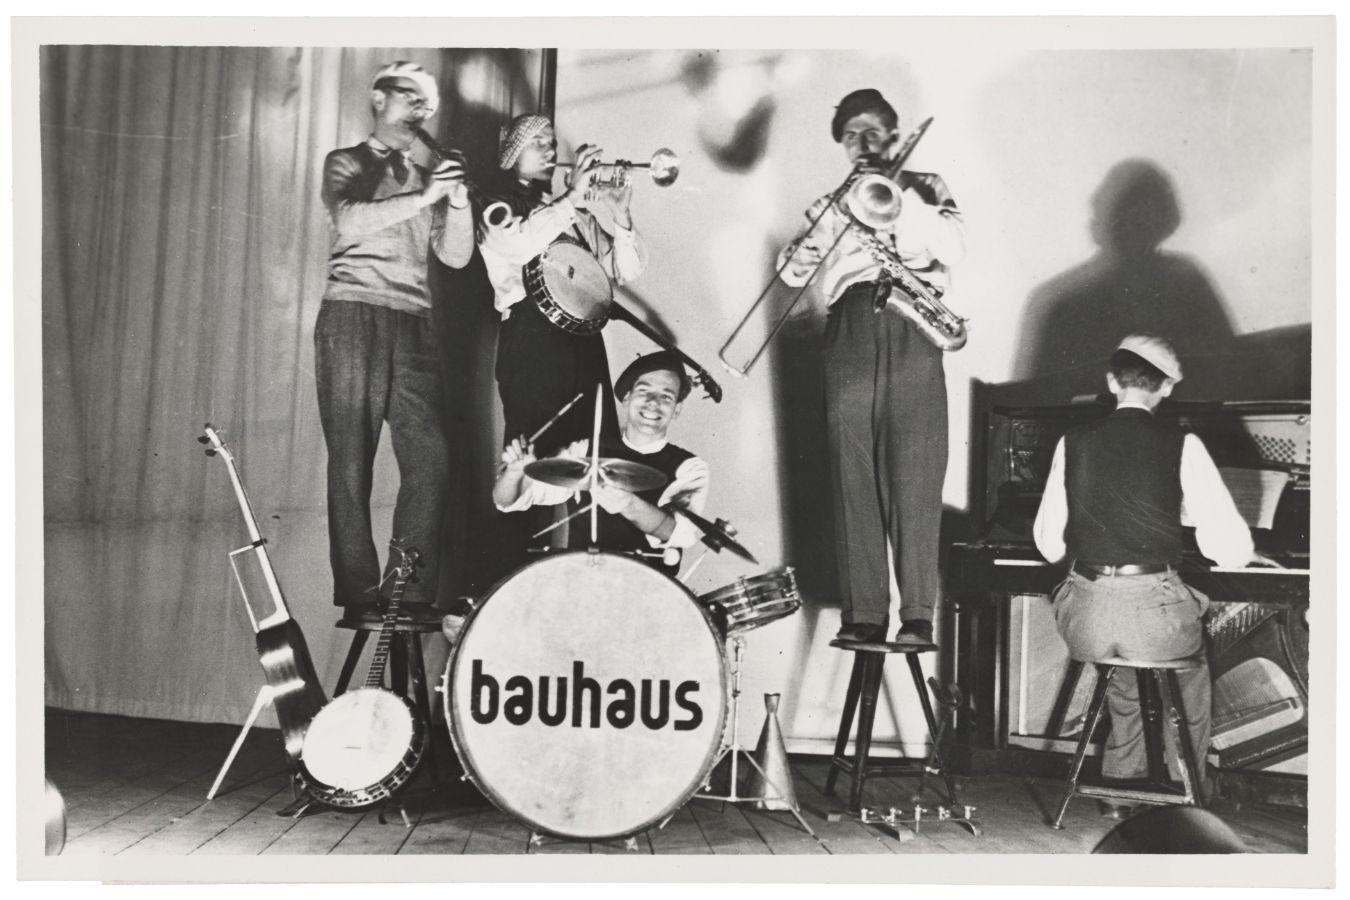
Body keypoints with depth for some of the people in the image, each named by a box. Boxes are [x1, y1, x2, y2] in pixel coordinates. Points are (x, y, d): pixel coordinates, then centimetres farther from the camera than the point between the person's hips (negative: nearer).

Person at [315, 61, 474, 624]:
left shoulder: (423, 178, 24)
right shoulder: (346, 164, 11)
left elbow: (456, 256, 15)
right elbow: (349, 220, -11)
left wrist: (457, 200, 0)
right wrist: (425, 197, -15)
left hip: (413, 324, 4)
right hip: (354, 317, -4)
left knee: (430, 460, -6)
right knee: (352, 462, -5)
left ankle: (413, 593, -1)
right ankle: (359, 595, -2)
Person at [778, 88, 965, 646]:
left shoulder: (923, 186, 21)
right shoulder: (832, 205, 24)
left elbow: (954, 246, 2)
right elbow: (792, 272, 11)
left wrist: (897, 192, -4)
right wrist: (805, 250, -9)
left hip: (911, 330, -2)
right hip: (850, 329, 2)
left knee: (914, 478, -9)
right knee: (853, 479, -5)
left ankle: (918, 615, -7)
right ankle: (863, 614, -3)